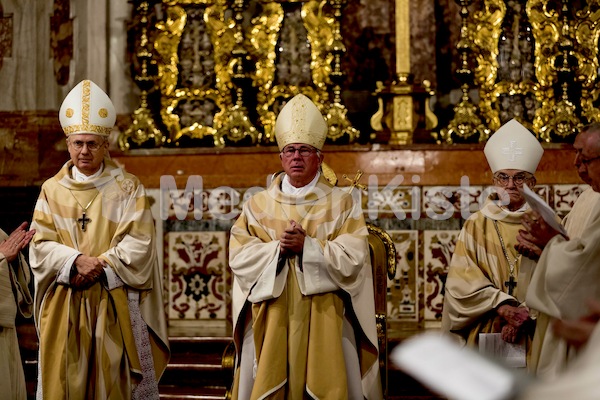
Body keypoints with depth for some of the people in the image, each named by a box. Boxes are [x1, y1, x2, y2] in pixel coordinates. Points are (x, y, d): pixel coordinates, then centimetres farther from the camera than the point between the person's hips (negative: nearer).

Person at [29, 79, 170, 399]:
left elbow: (139, 245, -5)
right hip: (65, 309, 2)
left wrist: (97, 267, -15)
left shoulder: (127, 188, 3)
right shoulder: (52, 190, 8)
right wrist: (76, 260, -16)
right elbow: (40, 246, 1)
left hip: (115, 307, -1)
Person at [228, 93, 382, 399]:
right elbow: (238, 256, 0)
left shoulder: (341, 205, 5)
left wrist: (306, 246, -15)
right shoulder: (258, 205, 11)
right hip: (270, 323, 2)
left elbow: (353, 258, -7)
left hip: (323, 323, -1)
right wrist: (278, 248, -14)